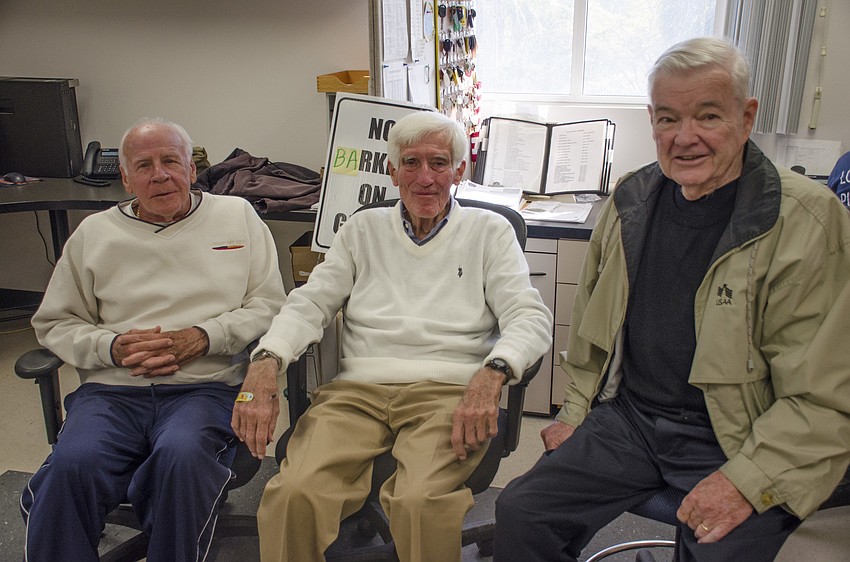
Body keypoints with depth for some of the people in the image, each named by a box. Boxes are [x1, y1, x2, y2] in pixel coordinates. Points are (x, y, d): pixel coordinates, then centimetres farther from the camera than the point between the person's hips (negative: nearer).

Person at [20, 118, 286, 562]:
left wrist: (201, 338, -8)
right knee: (71, 464, -30)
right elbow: (55, 322, 18)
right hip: (112, 390, 2)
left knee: (183, 454, -34)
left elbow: (269, 305, 7)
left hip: (207, 387, -1)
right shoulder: (94, 233, 17)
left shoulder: (237, 216, 13)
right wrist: (112, 346, -3)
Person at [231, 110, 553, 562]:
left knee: (419, 501, -31)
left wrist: (491, 373, -21)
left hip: (449, 391, -1)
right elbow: (309, 303, 11)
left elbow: (531, 317, 2)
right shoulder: (363, 229, 20)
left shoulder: (488, 231, 13)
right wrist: (264, 365, -10)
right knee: (292, 493, -26)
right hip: (358, 388, 2)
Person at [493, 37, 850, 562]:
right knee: (520, 511, -8)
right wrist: (575, 413, 12)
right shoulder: (631, 199, 3)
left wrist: (747, 482, -20)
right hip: (629, 416, 4)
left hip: (739, 442, -3)